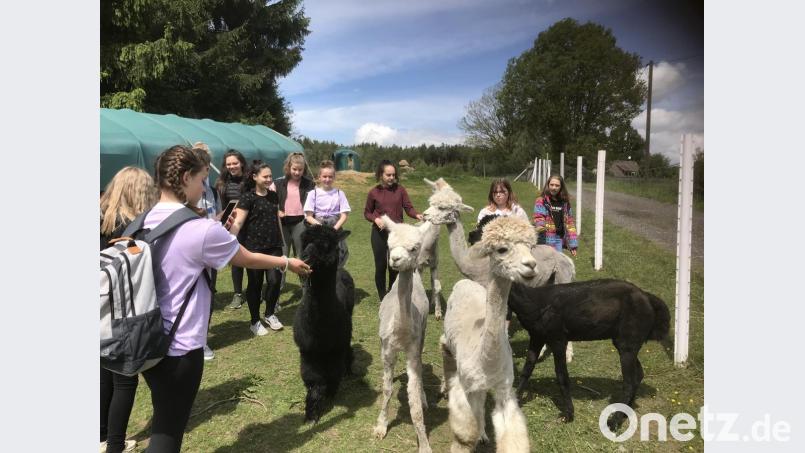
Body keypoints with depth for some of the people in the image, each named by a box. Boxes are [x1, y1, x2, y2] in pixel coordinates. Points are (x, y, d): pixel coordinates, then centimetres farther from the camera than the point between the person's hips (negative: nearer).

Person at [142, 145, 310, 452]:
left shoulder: (143, 223, 1)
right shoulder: (202, 229, -20)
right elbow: (249, 260, -6)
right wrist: (288, 262, 11)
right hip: (179, 347, -7)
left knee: (162, 423, 24)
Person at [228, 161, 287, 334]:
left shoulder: (273, 196, 10)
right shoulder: (248, 197, -9)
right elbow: (238, 222, -17)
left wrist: (282, 241, 22)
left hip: (274, 246, 5)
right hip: (254, 248, -5)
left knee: (275, 280, -1)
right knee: (255, 284, 4)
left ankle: (270, 315, 22)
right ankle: (255, 321, 19)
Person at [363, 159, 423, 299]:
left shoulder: (400, 189, -3)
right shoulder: (373, 193, -4)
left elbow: (408, 208, -6)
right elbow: (367, 213, 6)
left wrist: (417, 215, -26)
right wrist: (375, 219, -14)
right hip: (379, 233, -1)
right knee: (381, 266, 4)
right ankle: (383, 298, 21)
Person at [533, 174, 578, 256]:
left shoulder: (565, 203, 12)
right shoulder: (541, 201, -1)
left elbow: (569, 223, 14)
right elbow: (538, 217, -10)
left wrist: (573, 244, 11)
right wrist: (540, 226, -34)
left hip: (559, 239, 4)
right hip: (546, 240, -4)